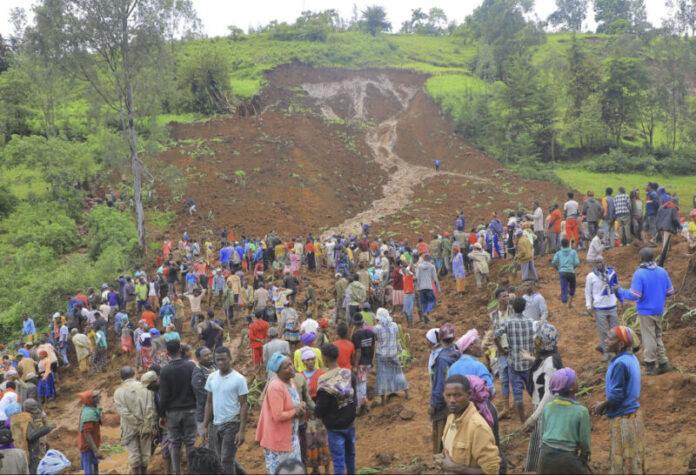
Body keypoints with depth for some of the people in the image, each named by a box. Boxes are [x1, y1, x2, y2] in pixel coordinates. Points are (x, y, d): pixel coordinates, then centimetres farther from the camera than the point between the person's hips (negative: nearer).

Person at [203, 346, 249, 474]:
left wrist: (241, 431, -13)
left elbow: (243, 405, -8)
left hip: (231, 424, -5)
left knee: (226, 461, -7)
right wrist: (205, 426, 8)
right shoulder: (212, 377, 6)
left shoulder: (239, 379, -9)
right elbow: (209, 402, 13)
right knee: (217, 461, 9)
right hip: (215, 425, 5)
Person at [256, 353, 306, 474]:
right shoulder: (276, 387, -23)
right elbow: (278, 416, -27)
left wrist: (301, 410, -5)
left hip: (292, 438, 9)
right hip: (277, 441, -9)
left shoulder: (291, 381, 5)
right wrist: (296, 412, -13)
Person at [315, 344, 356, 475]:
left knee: (338, 460, 4)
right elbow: (355, 397, 5)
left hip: (335, 428, -5)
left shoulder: (325, 383, -24)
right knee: (350, 455, 23)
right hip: (350, 423, 5)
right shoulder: (349, 374, -8)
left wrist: (316, 410, 3)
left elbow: (319, 411, -18)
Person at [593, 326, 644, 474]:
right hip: (634, 413, 9)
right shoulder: (631, 358, 5)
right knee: (633, 459, 20)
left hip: (623, 418, -9)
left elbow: (616, 395, -22)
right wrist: (605, 404, 9)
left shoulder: (620, 364, -24)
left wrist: (602, 406, -5)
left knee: (623, 463, 3)